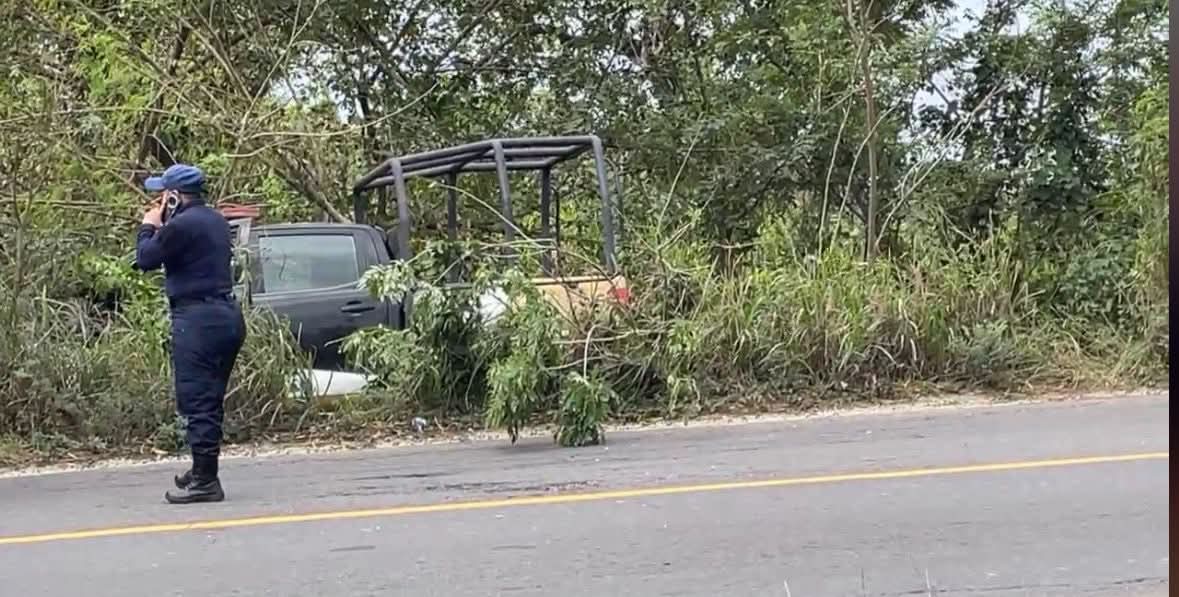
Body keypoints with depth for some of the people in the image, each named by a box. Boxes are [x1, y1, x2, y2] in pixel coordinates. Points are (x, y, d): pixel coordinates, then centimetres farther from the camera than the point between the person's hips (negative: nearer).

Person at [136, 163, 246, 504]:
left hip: (198, 319, -10)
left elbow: (146, 259, -6)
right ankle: (203, 472, 26)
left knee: (197, 401, -6)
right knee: (210, 401, 16)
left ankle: (205, 480, -5)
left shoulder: (182, 224, -14)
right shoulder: (215, 221, 16)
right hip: (227, 316, 10)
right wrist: (161, 228, 17)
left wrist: (149, 227, 9)